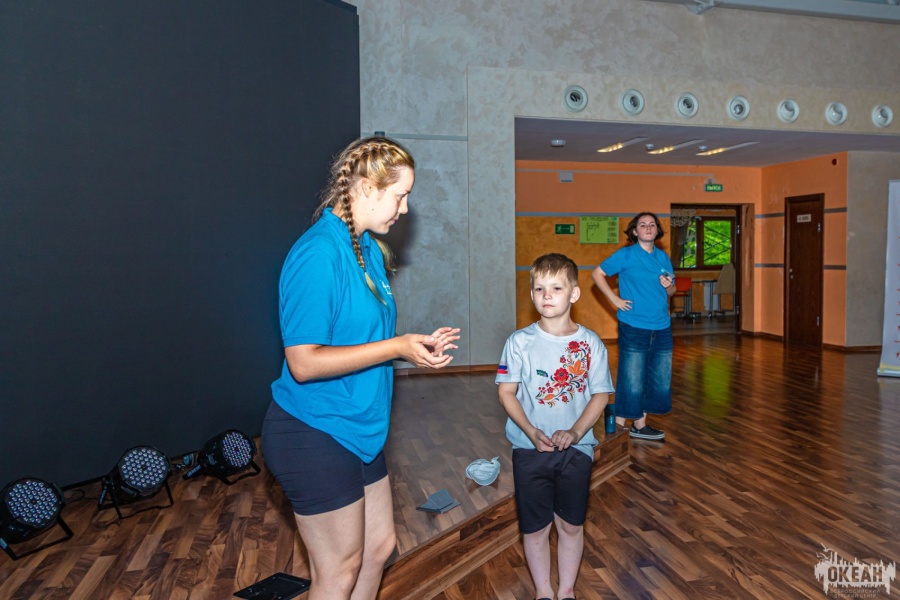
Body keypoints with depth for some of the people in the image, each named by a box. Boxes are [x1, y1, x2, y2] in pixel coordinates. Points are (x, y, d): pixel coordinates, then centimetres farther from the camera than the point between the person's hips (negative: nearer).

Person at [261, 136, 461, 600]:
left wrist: (415, 345, 0)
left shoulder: (368, 249, 7)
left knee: (379, 546, 21)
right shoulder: (319, 253, -22)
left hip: (358, 429, 9)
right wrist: (397, 347, -22)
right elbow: (304, 362, -26)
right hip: (315, 435, -9)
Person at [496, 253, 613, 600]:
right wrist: (531, 432, -16)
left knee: (571, 525, 14)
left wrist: (575, 432, -15)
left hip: (576, 448, 1)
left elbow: (600, 394, -2)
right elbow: (506, 392, -4)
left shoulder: (590, 343, -5)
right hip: (530, 449, 0)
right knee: (535, 528, 10)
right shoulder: (520, 342, -7)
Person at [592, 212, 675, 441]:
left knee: (659, 379, 10)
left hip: (661, 328, 6)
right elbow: (597, 274, -4)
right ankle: (619, 426, 11)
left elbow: (671, 291, 18)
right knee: (631, 380, -2)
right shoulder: (625, 255, -4)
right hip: (633, 327, -6)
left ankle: (640, 424, 23)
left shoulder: (663, 257, 11)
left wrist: (669, 286, -5)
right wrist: (615, 299, -10)